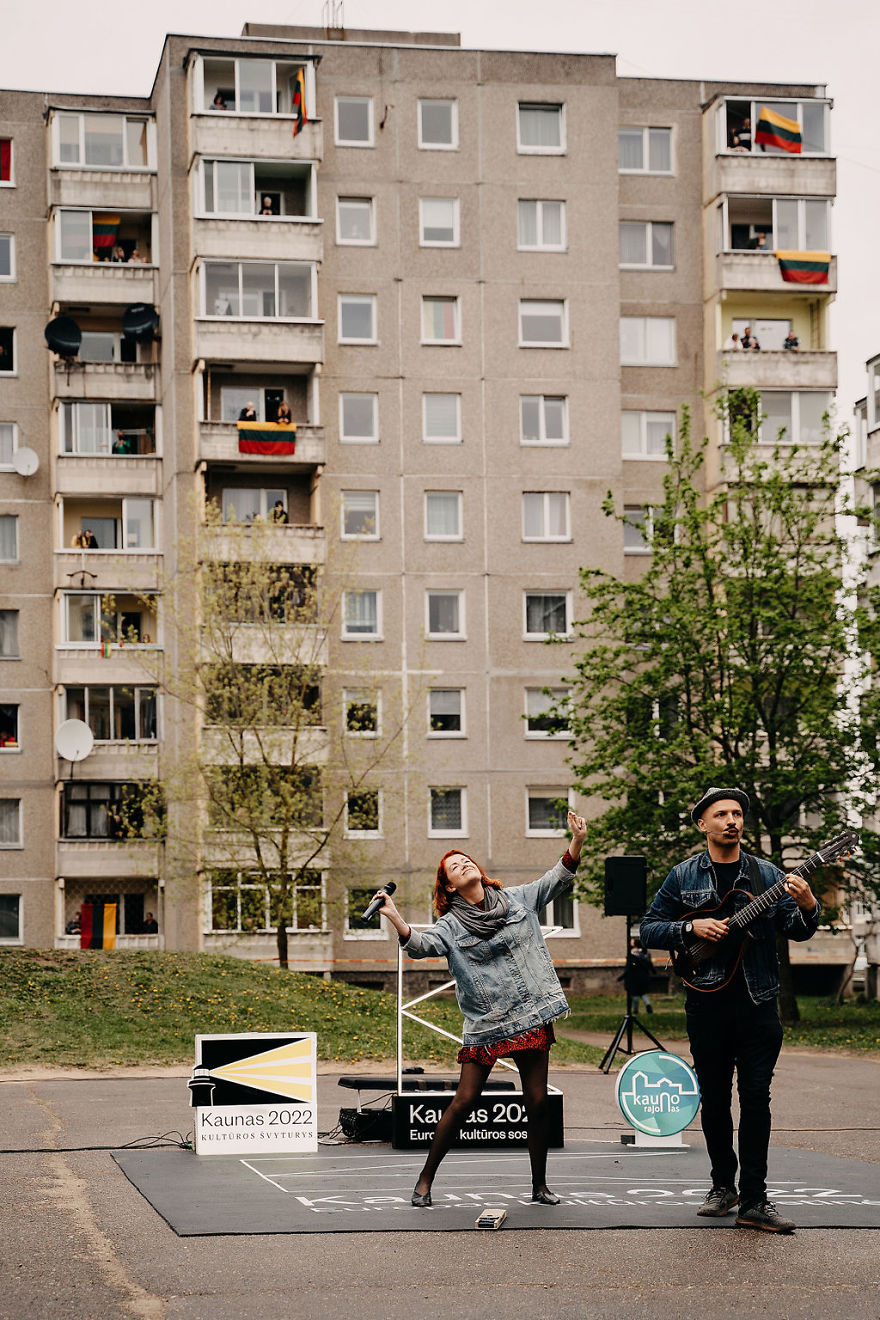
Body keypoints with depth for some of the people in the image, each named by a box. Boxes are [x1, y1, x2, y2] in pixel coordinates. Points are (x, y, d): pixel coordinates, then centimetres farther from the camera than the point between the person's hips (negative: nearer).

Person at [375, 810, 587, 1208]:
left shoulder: (519, 899, 10)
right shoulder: (451, 926, 1)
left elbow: (558, 880, 12)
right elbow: (421, 944, -16)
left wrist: (577, 840, -3)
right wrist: (395, 919, -33)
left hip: (533, 1017, 2)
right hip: (485, 1024, -2)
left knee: (538, 1102, 4)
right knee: (464, 1101, -5)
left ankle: (539, 1186, 16)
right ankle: (426, 1178, 8)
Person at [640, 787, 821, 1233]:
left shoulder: (766, 875, 6)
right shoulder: (683, 876, 5)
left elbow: (796, 931, 2)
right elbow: (648, 930, 4)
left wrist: (807, 908, -20)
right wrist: (692, 928, -12)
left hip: (757, 1000, 0)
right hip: (707, 1001, 0)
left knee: (756, 1097, -4)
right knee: (714, 1099, 7)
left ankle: (753, 1200, -3)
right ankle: (723, 1185, 22)